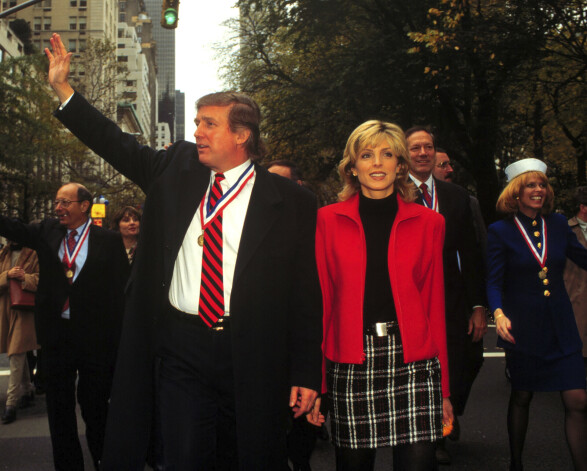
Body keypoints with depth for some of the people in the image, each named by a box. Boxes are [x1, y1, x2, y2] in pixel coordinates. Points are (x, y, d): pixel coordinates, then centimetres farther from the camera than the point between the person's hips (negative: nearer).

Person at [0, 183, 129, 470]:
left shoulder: (108, 241, -7)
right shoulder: (48, 231, 7)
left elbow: (120, 290, -8)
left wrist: (118, 338, -11)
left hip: (94, 336, -4)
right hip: (56, 335, 4)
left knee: (94, 408, 7)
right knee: (59, 408, 14)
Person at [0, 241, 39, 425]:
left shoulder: (34, 255, -2)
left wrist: (24, 277, -22)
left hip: (24, 311, -5)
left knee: (16, 356, -10)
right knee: (19, 354, 17)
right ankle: (27, 390, 33)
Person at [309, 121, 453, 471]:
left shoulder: (428, 223, 8)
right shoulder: (328, 220, 6)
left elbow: (435, 305, 10)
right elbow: (321, 301, 5)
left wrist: (443, 389, 9)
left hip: (413, 362, 0)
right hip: (351, 364, 0)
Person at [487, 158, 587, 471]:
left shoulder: (558, 224, 5)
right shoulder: (500, 231, -5)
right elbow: (494, 281, -9)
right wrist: (498, 313, -25)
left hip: (560, 326, 3)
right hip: (522, 327, -3)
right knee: (521, 397, 12)